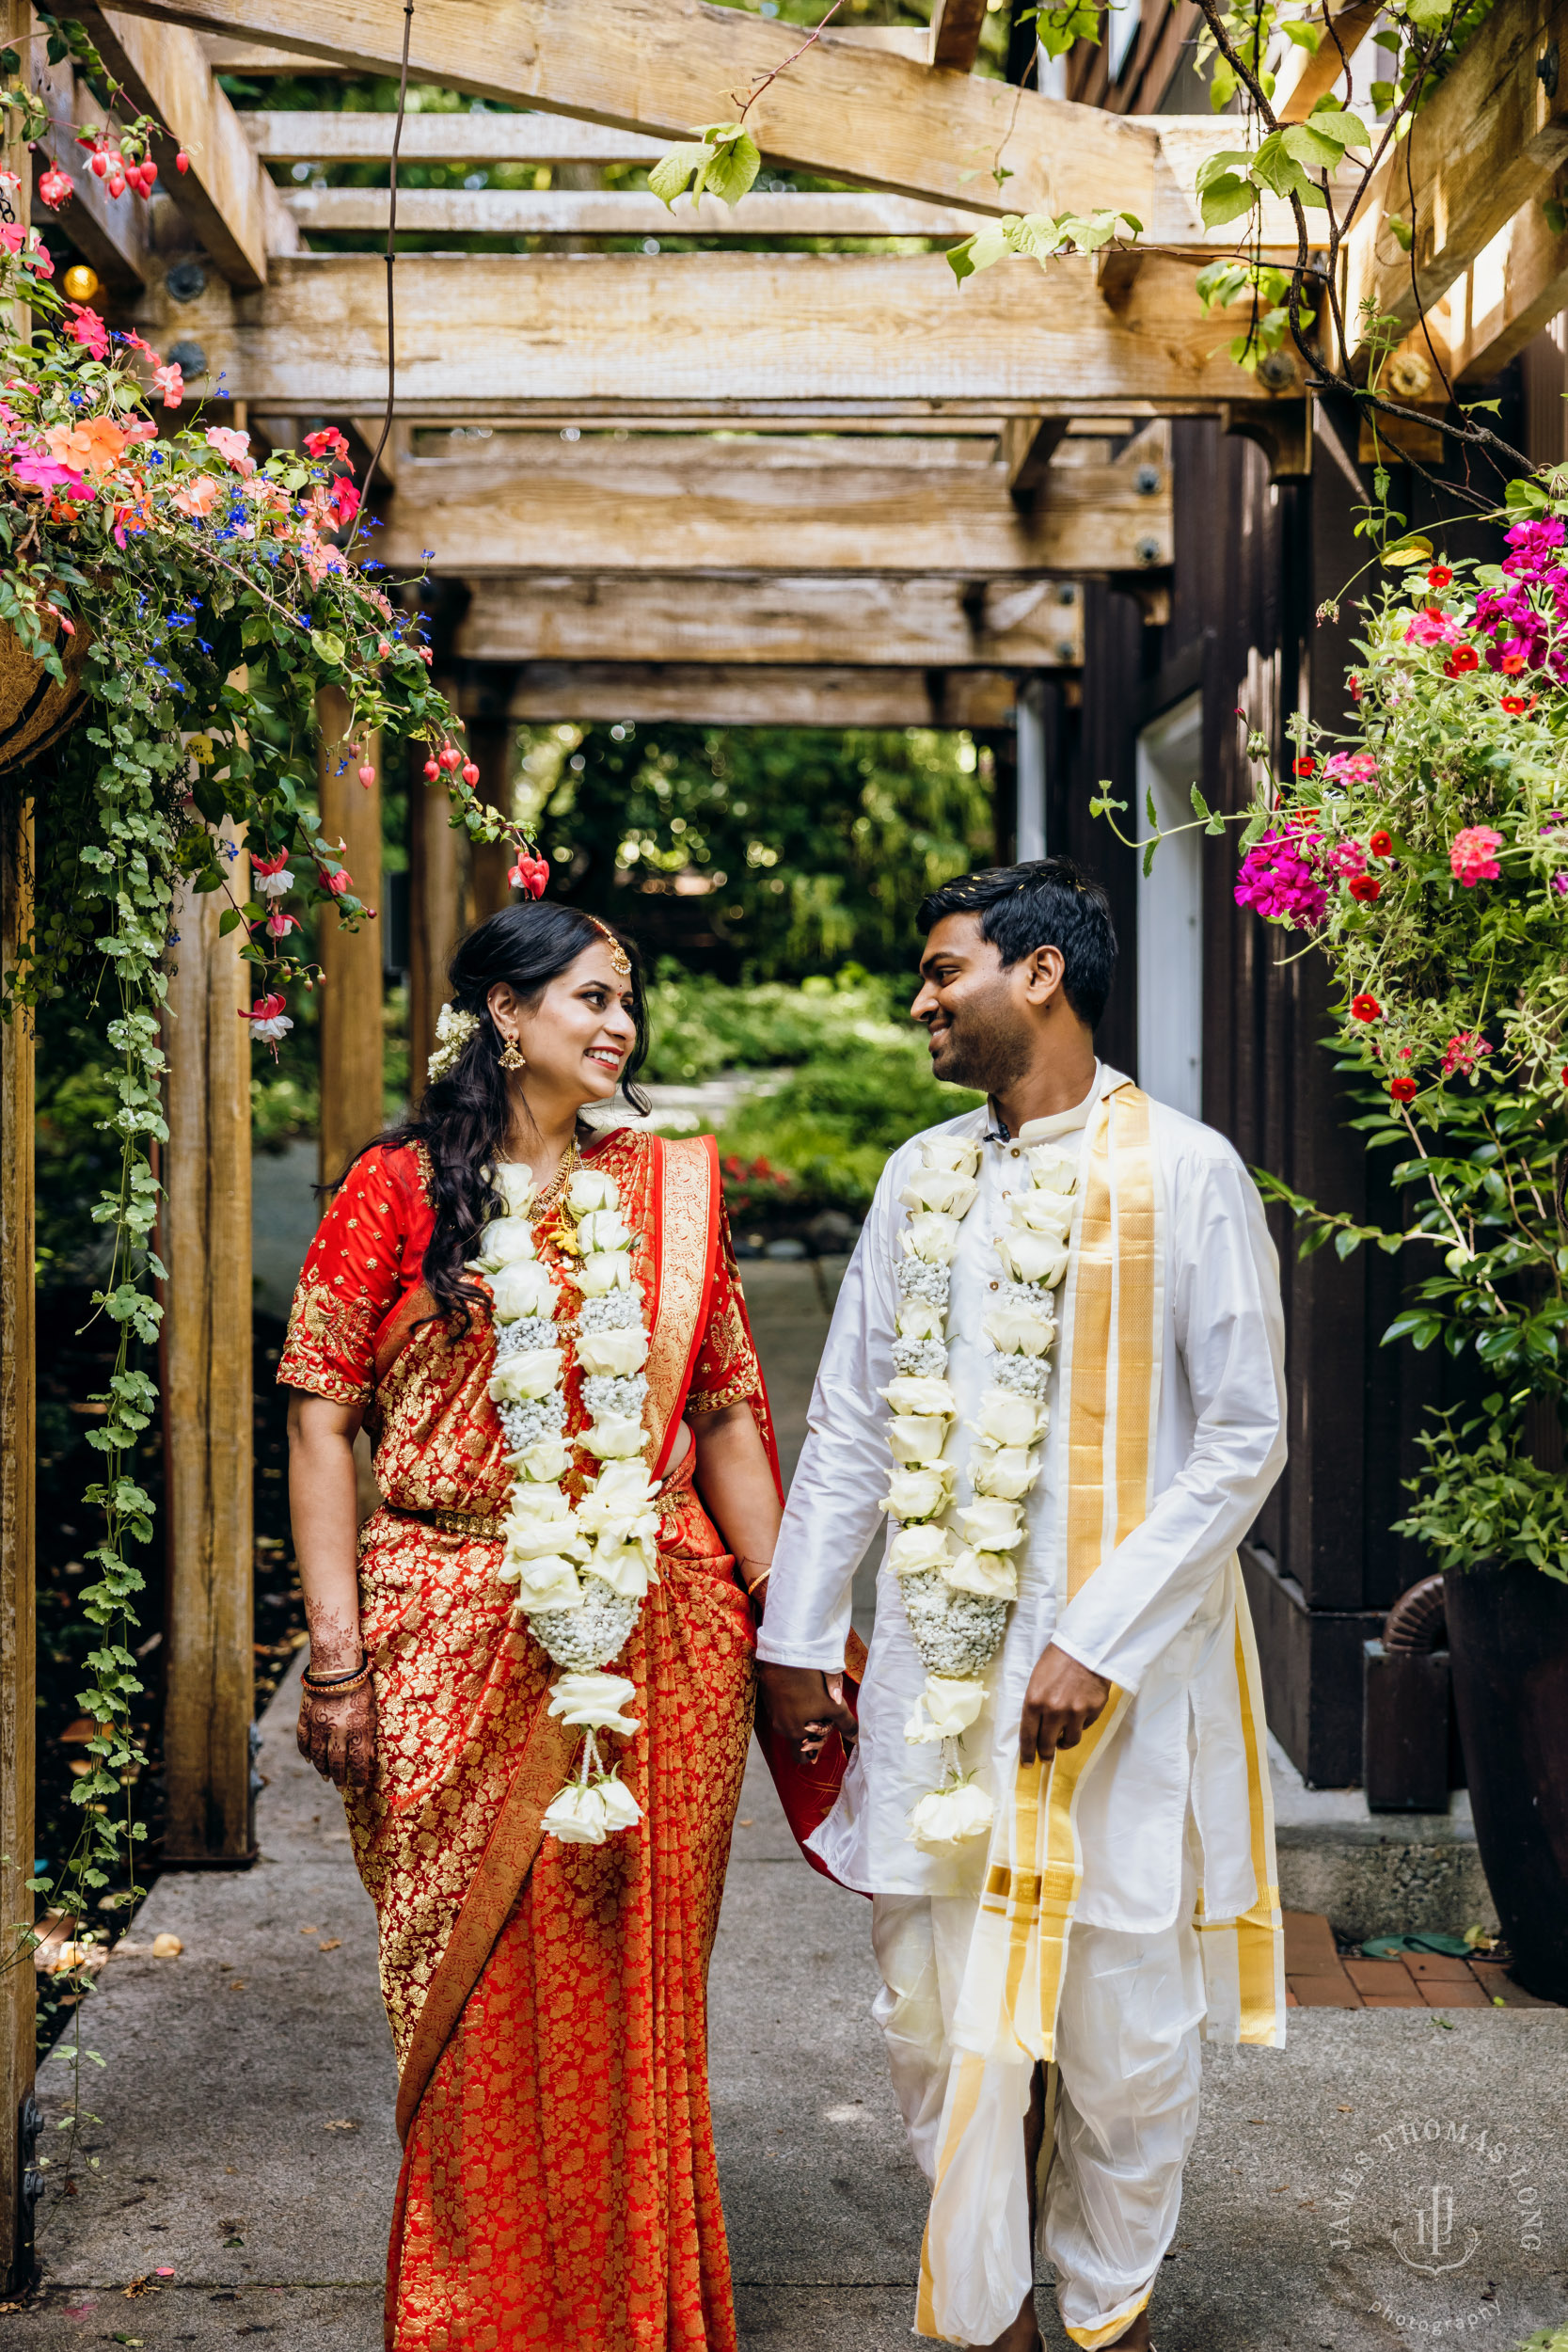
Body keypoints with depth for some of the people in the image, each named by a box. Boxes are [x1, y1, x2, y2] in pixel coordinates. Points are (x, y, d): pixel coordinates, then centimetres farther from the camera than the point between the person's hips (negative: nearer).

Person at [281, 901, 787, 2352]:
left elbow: (723, 1416, 12)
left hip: (660, 1636, 3)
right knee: (479, 2006, 5)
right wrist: (338, 1655, -9)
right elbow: (321, 1417, -3)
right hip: (463, 1643, -3)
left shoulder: (670, 1188, 10)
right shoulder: (402, 1188, 0)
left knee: (638, 1999, 9)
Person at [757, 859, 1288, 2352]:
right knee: (937, 2006, 9)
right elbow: (850, 1425, 14)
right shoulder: (921, 1178, 9)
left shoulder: (1182, 1174, -7)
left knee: (1121, 2019, 6)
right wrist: (796, 1638, 11)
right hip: (937, 1662, 5)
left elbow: (1243, 1439, -10)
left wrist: (1099, 1643, -15)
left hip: (1120, 1670, -4)